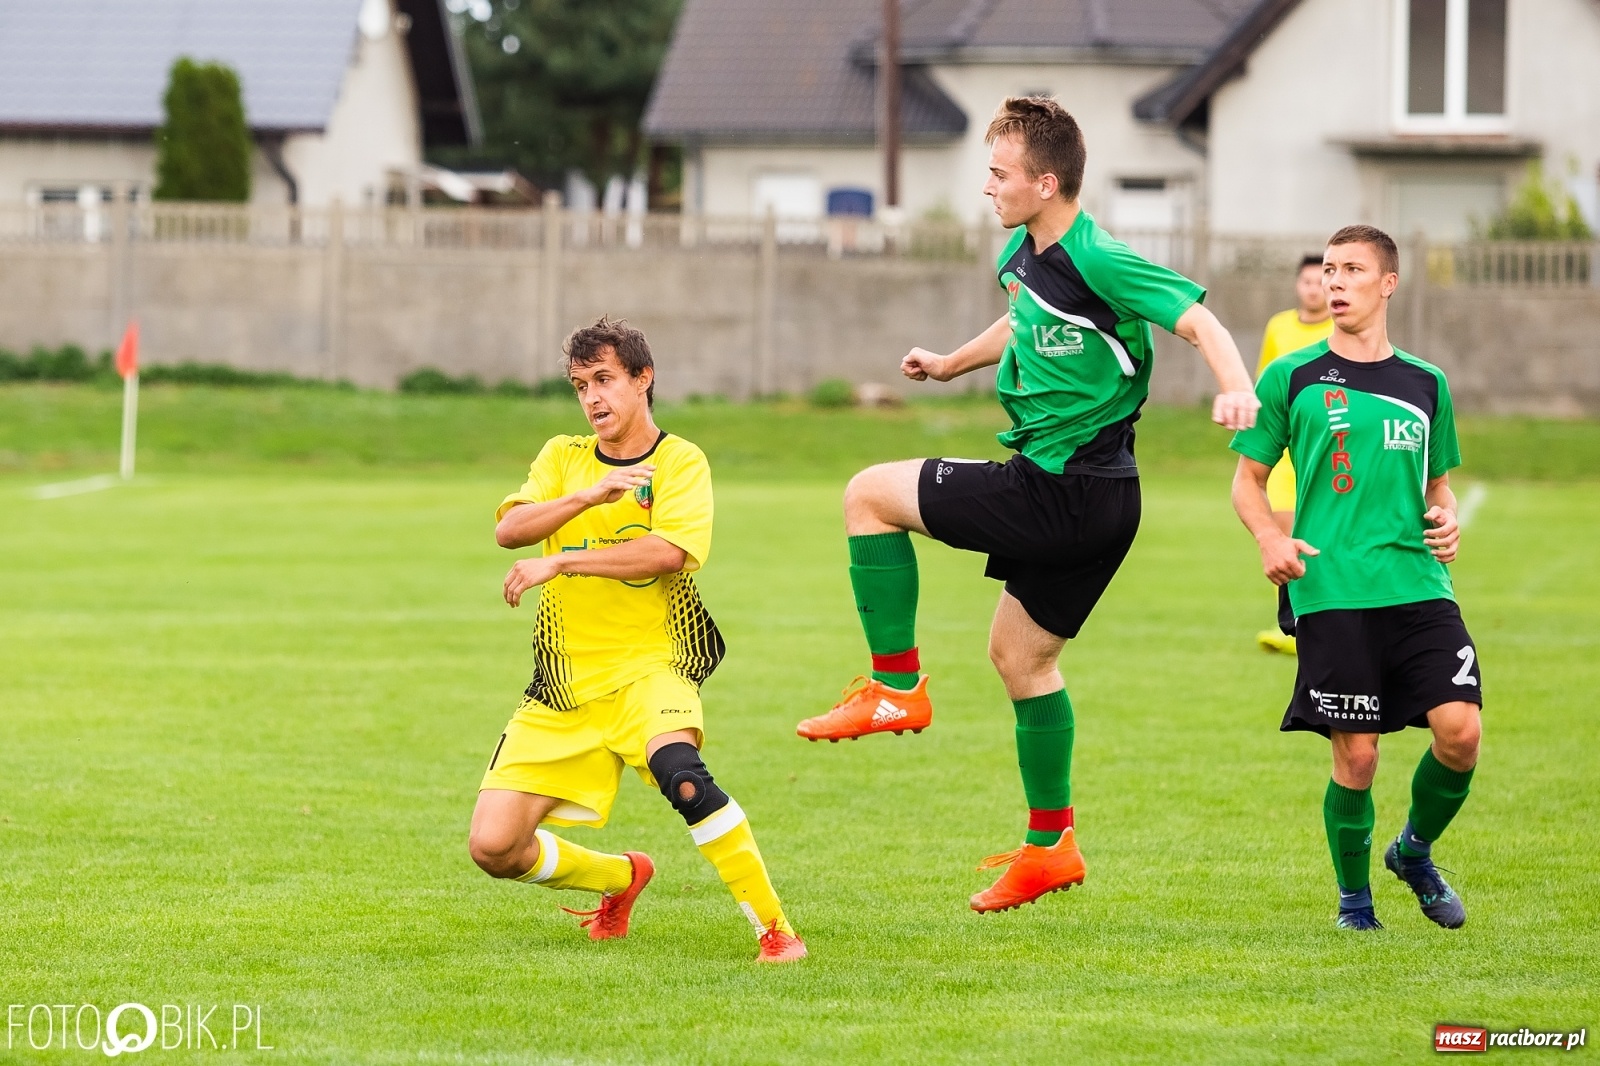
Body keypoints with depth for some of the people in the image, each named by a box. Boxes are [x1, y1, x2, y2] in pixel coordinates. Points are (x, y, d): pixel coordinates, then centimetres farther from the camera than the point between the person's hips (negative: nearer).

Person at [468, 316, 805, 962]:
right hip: (563, 687, 4)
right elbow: (508, 529, -6)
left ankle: (774, 928, -27)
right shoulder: (563, 457, 12)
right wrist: (589, 495, -22)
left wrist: (561, 563, -21)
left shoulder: (680, 462, 0)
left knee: (678, 769, -38)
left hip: (646, 667, -4)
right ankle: (621, 878, 24)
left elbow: (668, 551, -19)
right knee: (494, 848, -6)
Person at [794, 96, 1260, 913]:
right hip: (1071, 499, 9)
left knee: (870, 494, -6)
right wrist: (950, 364, 44)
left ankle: (896, 688, -1)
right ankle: (1049, 844, 30)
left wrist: (1237, 388, -43)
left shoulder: (1097, 265, -20)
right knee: (1019, 655, 20)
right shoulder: (1025, 255, 8)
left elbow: (1198, 320, -25)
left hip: (1068, 497, -9)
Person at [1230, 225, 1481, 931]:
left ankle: (1415, 853, 16)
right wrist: (1271, 539, -9)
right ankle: (1353, 896, 17)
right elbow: (1248, 479, 10)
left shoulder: (1426, 385, 14)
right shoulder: (1291, 379, 5)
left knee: (1460, 731, -12)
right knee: (1356, 755, -6)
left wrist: (1445, 520, 2)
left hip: (1418, 584, 3)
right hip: (1331, 593, -3)